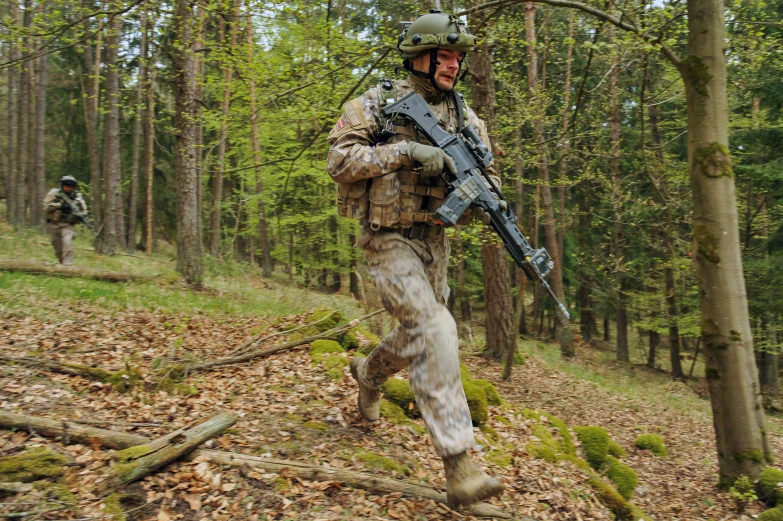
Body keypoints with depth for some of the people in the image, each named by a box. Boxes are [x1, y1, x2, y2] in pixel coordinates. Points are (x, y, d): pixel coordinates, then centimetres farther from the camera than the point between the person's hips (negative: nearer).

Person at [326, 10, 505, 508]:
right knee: (437, 329, -21)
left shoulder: (463, 114, 8)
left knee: (420, 333, 17)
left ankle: (370, 372, 51)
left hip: (434, 240, 7)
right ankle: (459, 463, -15)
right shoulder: (377, 102, -6)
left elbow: (485, 171, 10)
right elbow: (339, 159, -14)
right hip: (389, 240, -6)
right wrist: (404, 151, -23)